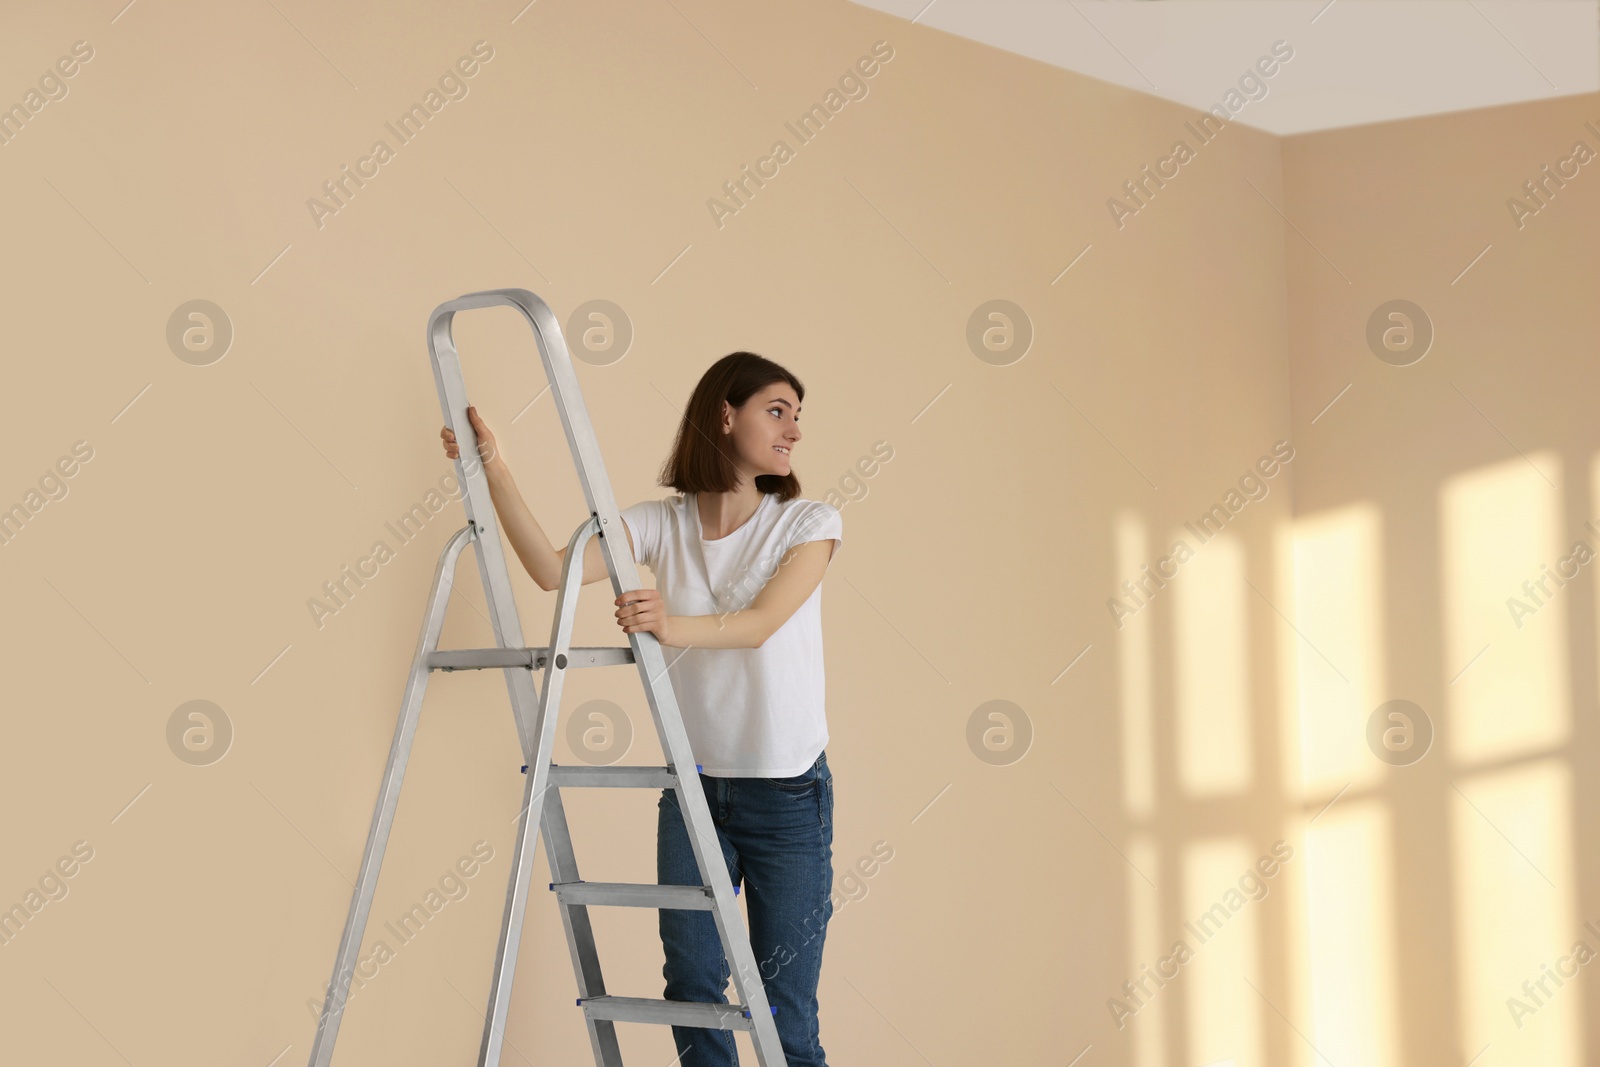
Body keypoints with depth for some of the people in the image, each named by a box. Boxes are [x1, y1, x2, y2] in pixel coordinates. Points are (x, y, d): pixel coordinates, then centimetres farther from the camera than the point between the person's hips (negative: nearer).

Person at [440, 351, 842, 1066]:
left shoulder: (808, 523, -4)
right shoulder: (662, 524, 2)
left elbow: (760, 624, -20)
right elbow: (553, 570, -11)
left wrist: (671, 625, -38)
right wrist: (493, 472, -19)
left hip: (787, 793, -3)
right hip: (692, 786, 3)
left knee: (785, 1008, 0)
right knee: (690, 987, 5)